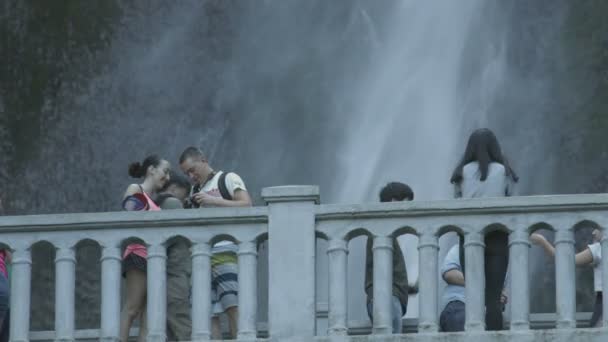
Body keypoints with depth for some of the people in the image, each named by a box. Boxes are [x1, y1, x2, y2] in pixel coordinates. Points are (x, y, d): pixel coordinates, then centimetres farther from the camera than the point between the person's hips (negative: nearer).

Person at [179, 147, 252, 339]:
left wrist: (213, 201, -12)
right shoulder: (195, 191, 25)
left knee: (233, 305, -15)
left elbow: (247, 205, -7)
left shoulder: (228, 179, 7)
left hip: (226, 250, -6)